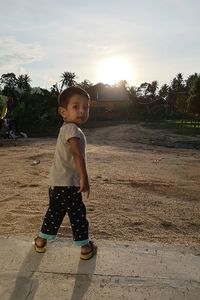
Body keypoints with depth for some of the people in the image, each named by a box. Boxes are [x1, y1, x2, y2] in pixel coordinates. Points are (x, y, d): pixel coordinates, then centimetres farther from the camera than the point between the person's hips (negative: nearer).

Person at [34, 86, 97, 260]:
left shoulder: (66, 129, 14)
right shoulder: (72, 129, -17)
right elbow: (77, 154, -31)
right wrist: (84, 179, -31)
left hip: (57, 182, 9)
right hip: (68, 183, -9)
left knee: (55, 211, 22)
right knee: (77, 213, 5)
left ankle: (42, 240, 37)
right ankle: (85, 247, 21)